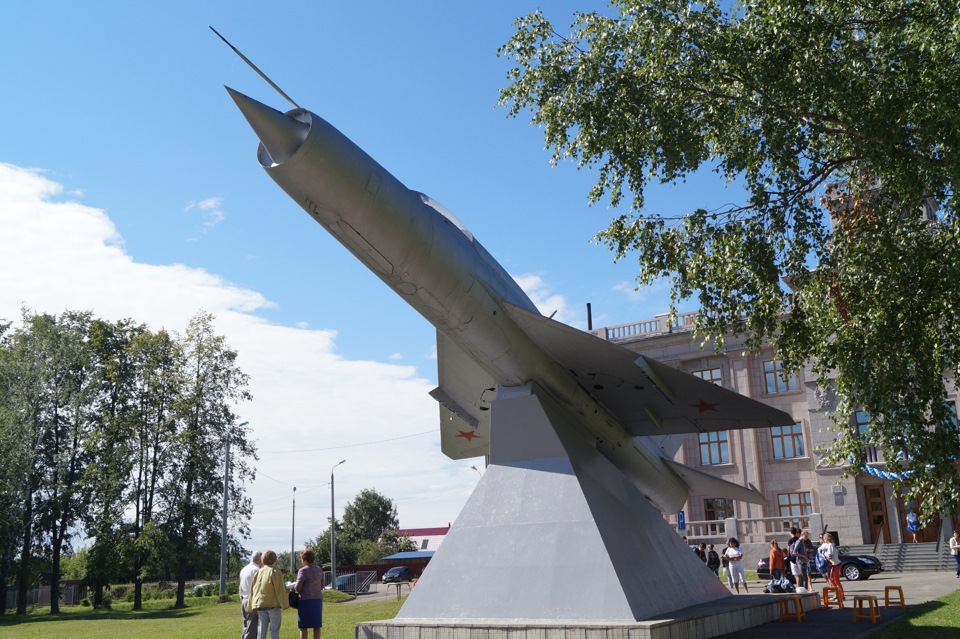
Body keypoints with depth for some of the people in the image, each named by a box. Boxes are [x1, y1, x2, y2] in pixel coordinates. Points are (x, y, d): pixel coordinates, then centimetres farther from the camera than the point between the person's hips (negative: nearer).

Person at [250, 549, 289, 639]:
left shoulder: (258, 572, 7)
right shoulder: (275, 572, -9)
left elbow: (252, 590, 10)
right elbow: (280, 590, -11)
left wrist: (252, 606, 16)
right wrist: (284, 605, -5)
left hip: (259, 605, 5)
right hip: (273, 605, -5)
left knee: (261, 631, 8)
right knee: (274, 631, 2)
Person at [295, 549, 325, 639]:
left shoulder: (303, 571, -13)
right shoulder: (319, 570, 6)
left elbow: (298, 588, -14)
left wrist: (293, 587, 7)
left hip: (306, 600, -6)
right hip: (318, 599, 6)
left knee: (303, 627, 2)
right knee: (317, 626, 10)